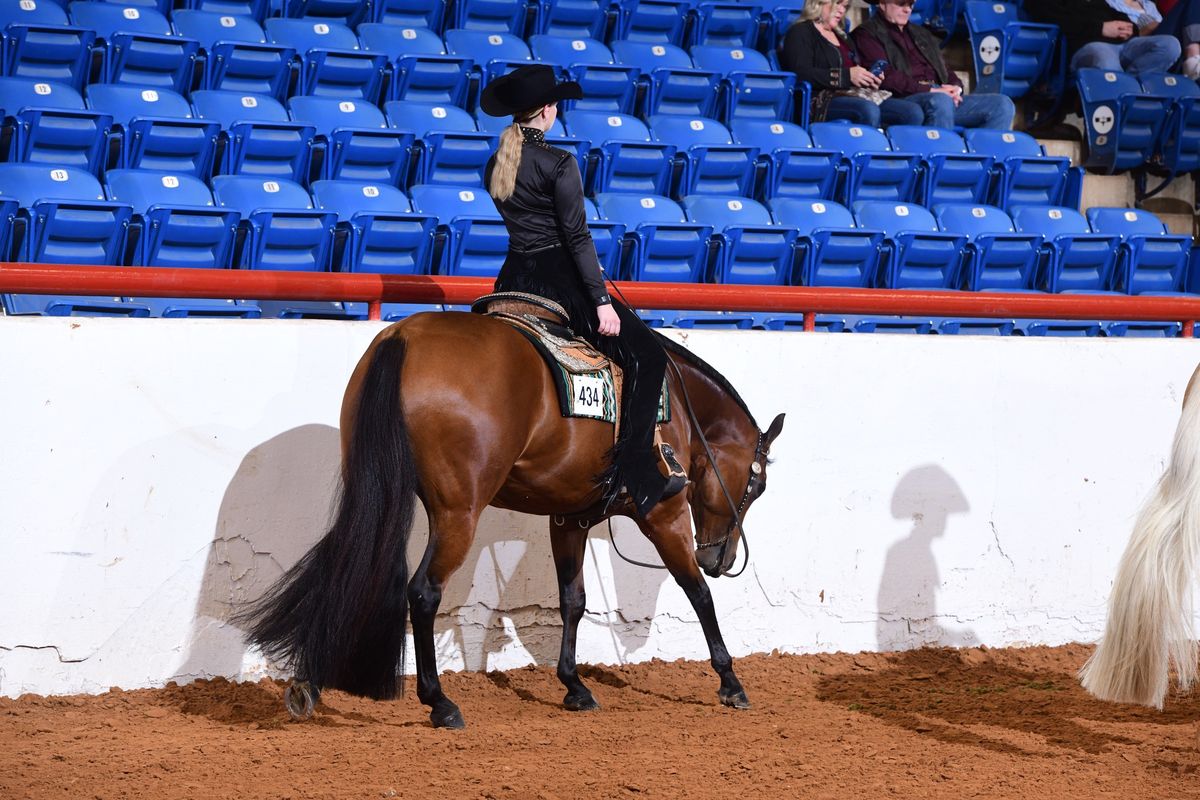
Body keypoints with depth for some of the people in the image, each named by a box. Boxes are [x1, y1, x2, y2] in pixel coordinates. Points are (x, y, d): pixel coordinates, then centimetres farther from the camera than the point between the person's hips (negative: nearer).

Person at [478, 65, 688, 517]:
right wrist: (601, 301, -15)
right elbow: (577, 236, -16)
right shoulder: (558, 164, -12)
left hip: (514, 280, 7)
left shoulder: (495, 166, 10)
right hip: (558, 279, -7)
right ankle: (638, 465, -14)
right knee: (646, 354, -4)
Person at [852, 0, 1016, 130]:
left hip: (941, 95, 7)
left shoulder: (922, 34, 32)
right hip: (903, 100, -7)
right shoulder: (867, 33, 8)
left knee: (1002, 104, -13)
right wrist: (929, 89, -14)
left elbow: (945, 70, 27)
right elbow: (885, 76, -7)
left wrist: (955, 88, 1)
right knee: (940, 101, -41)